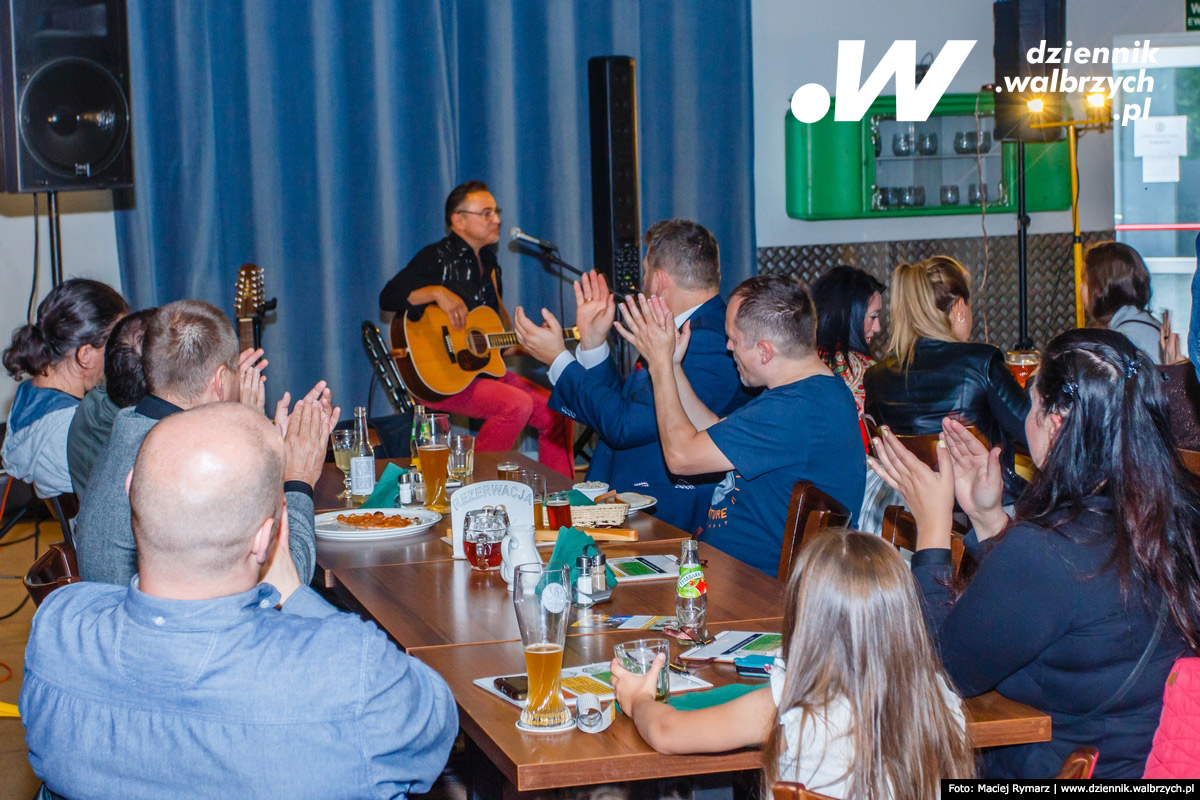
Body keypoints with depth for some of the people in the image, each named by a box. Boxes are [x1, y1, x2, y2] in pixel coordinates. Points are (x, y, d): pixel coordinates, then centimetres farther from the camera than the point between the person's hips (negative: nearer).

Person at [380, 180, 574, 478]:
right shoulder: (437, 258, -7)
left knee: (557, 411, -5)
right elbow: (388, 297, -21)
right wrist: (437, 292, -33)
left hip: (485, 366, 8)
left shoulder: (488, 263, 17)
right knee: (517, 404, -29)